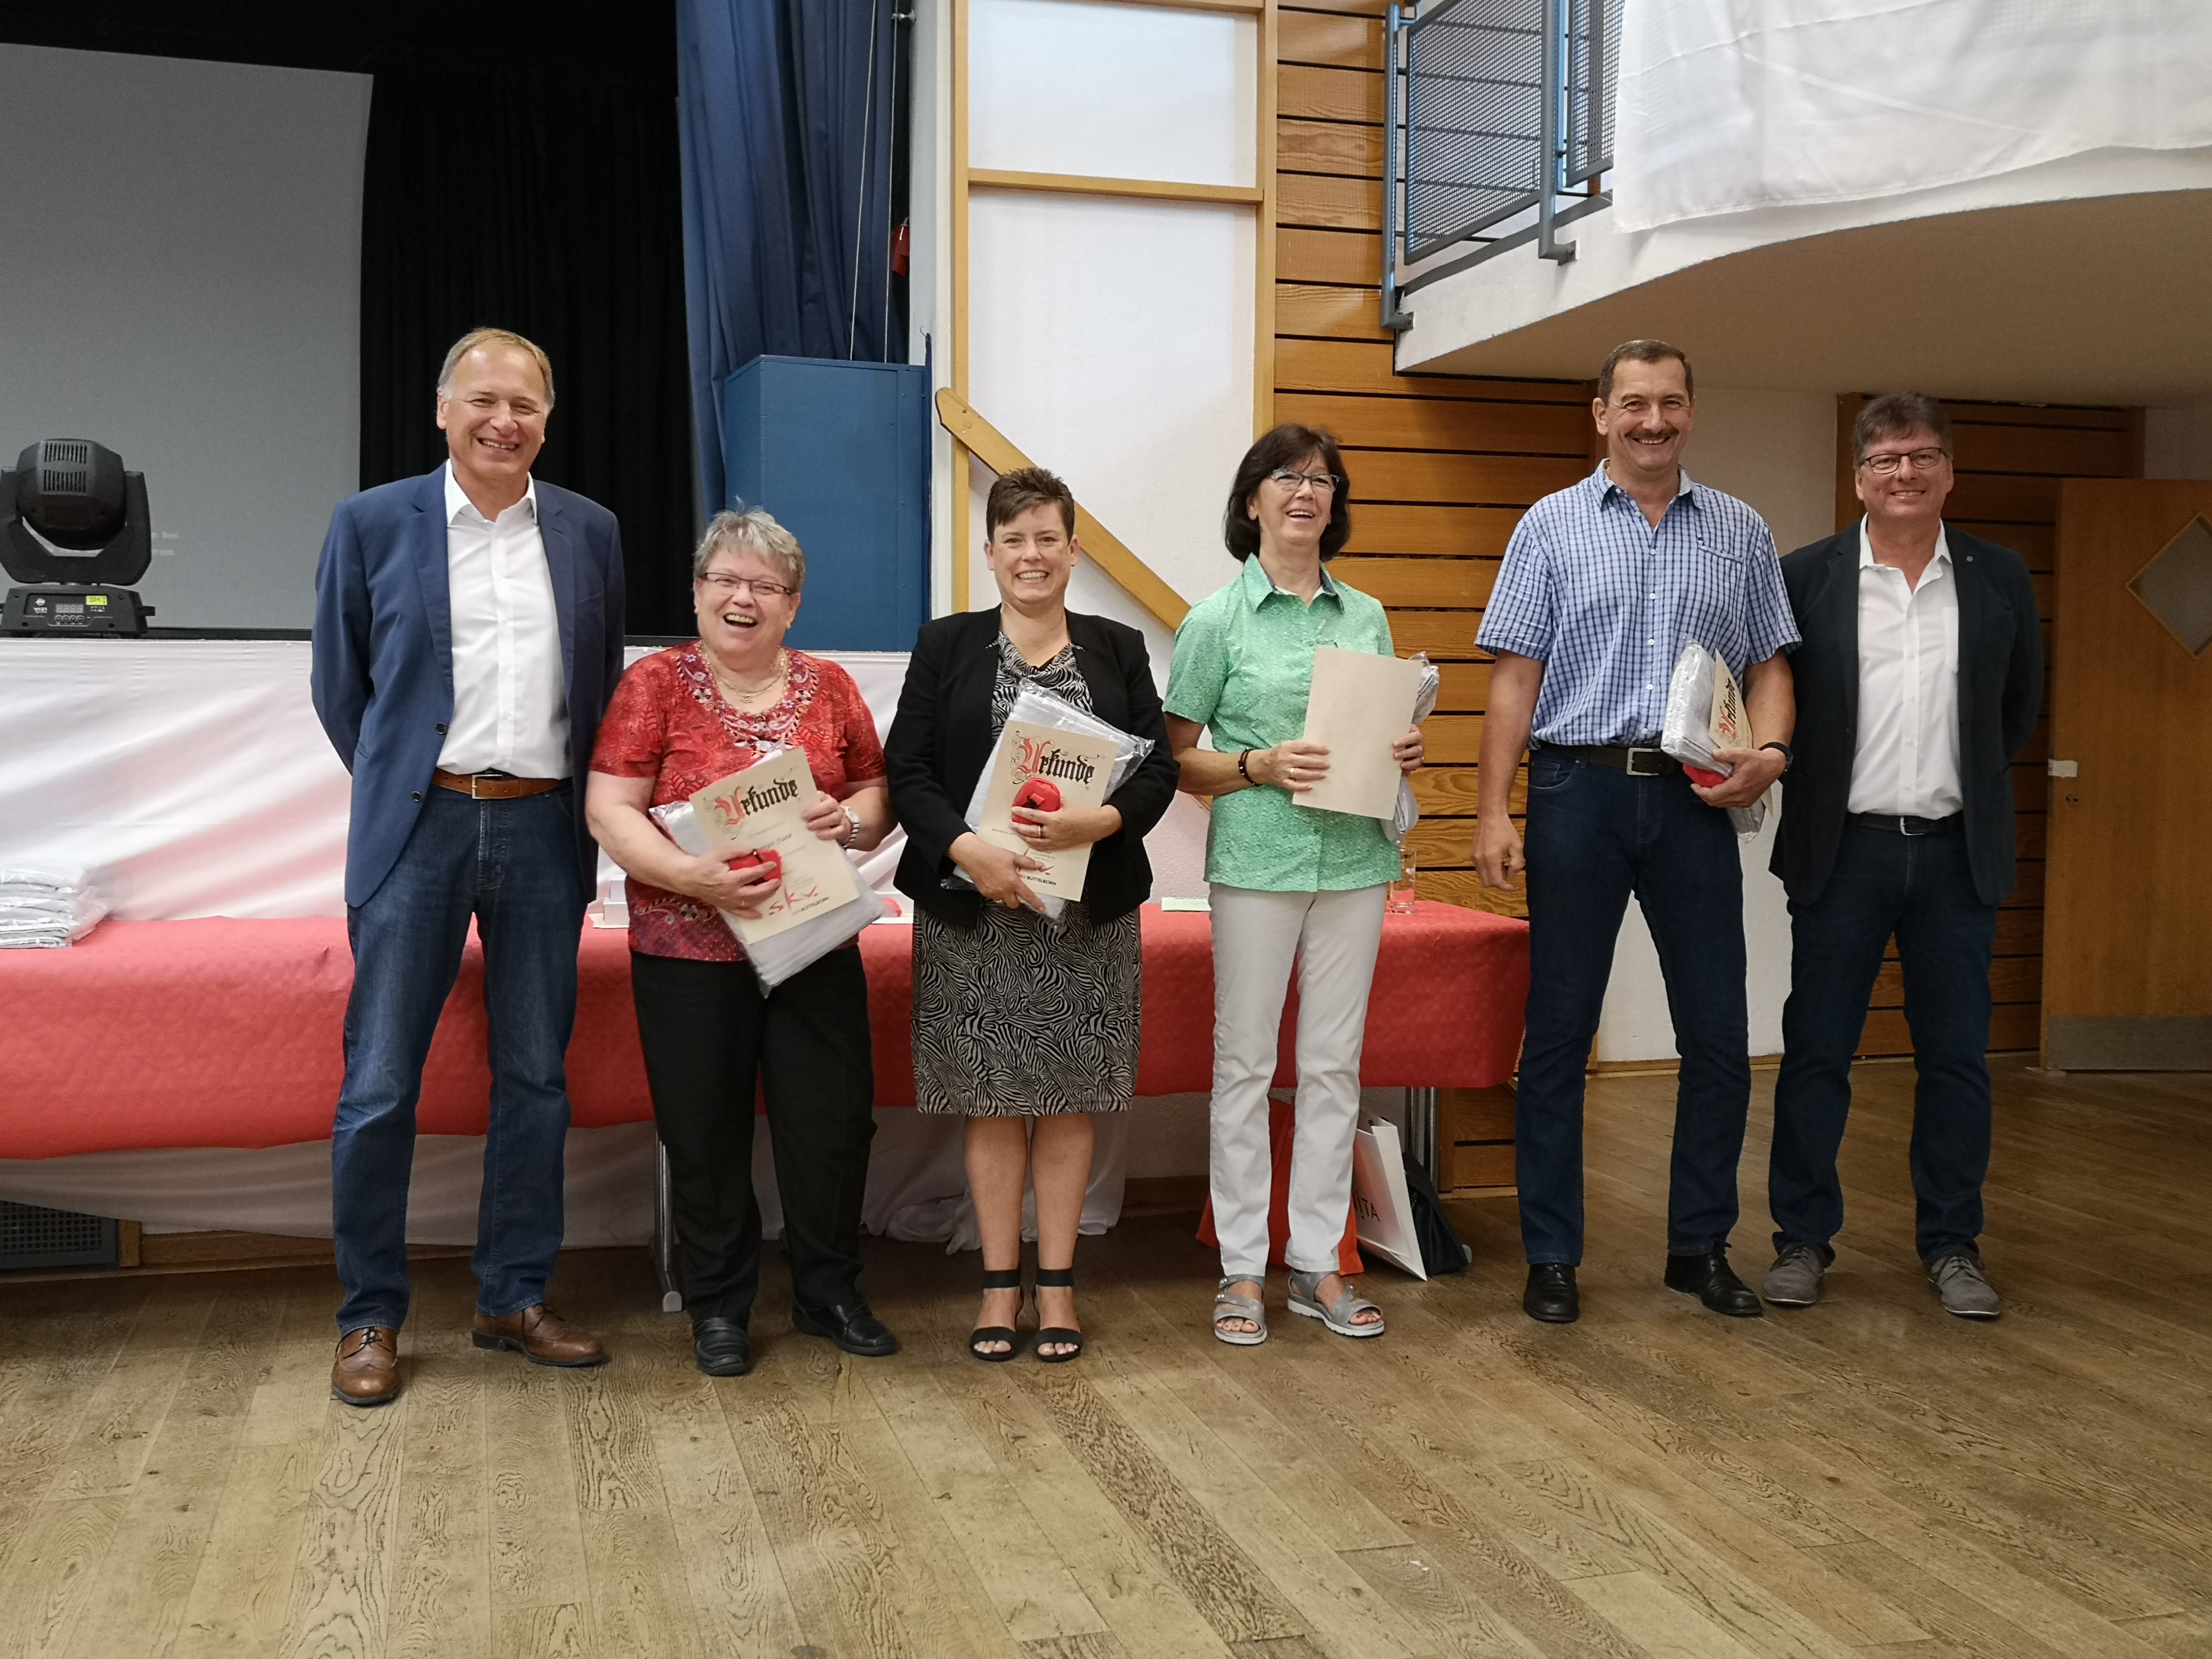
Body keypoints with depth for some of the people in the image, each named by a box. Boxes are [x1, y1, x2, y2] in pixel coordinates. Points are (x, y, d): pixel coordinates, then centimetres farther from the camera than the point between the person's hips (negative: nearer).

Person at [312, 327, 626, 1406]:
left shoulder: (589, 533, 8)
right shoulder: (372, 524, 2)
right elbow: (340, 682, 8)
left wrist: (578, 800, 10)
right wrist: (399, 789, 8)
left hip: (543, 831, 2)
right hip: (419, 827, -2)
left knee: (535, 1077, 8)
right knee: (380, 1084, 0)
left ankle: (514, 1299, 21)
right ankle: (369, 1318, 14)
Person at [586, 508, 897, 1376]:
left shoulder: (829, 686, 9)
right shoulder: (655, 682, 0)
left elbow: (878, 796, 12)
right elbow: (610, 812, -7)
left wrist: (850, 819, -12)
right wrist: (695, 877, -22)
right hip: (689, 953, -2)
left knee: (835, 1118, 5)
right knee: (705, 1133, 6)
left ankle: (828, 1292, 25)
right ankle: (719, 1307, 23)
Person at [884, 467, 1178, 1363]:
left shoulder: (1118, 649, 9)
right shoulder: (946, 647, 6)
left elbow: (1158, 768, 2)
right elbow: (908, 772, -2)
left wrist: (1098, 821, -18)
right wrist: (968, 849, -18)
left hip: (1088, 911, 1)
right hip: (975, 910, -1)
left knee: (1068, 1098, 6)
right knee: (993, 1099, 4)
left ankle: (1057, 1282, 17)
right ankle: (1000, 1283, 16)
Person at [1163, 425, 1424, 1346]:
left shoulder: (1366, 617, 12)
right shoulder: (1217, 621, -1)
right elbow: (1177, 760, -1)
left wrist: (1404, 755, -2)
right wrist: (1260, 767, -16)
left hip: (1353, 858, 4)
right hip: (1257, 857, -4)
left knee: (1335, 1063, 8)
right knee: (1245, 1062, 2)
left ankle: (1318, 1262, 18)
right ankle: (1242, 1268, 12)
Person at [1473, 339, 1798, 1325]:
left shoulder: (1741, 533, 12)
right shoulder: (1552, 525, 5)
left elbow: (1768, 664, 12)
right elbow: (1515, 674, 0)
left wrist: (1770, 749, -9)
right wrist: (1492, 810, -7)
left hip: (1693, 800, 2)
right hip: (1579, 791, -2)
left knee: (1718, 1034, 5)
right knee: (1558, 1032, 3)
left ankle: (1701, 1246, 21)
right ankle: (1551, 1256, 14)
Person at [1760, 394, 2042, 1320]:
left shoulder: (2000, 579, 5)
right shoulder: (1807, 577, -1)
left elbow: (2019, 704, 17)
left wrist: (1970, 783, 15)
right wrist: (1812, 789, 3)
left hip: (1957, 854, 2)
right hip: (1843, 852, -2)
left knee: (1956, 1058, 7)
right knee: (1815, 1053, 4)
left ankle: (1952, 1245, 20)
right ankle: (1804, 1238, 16)